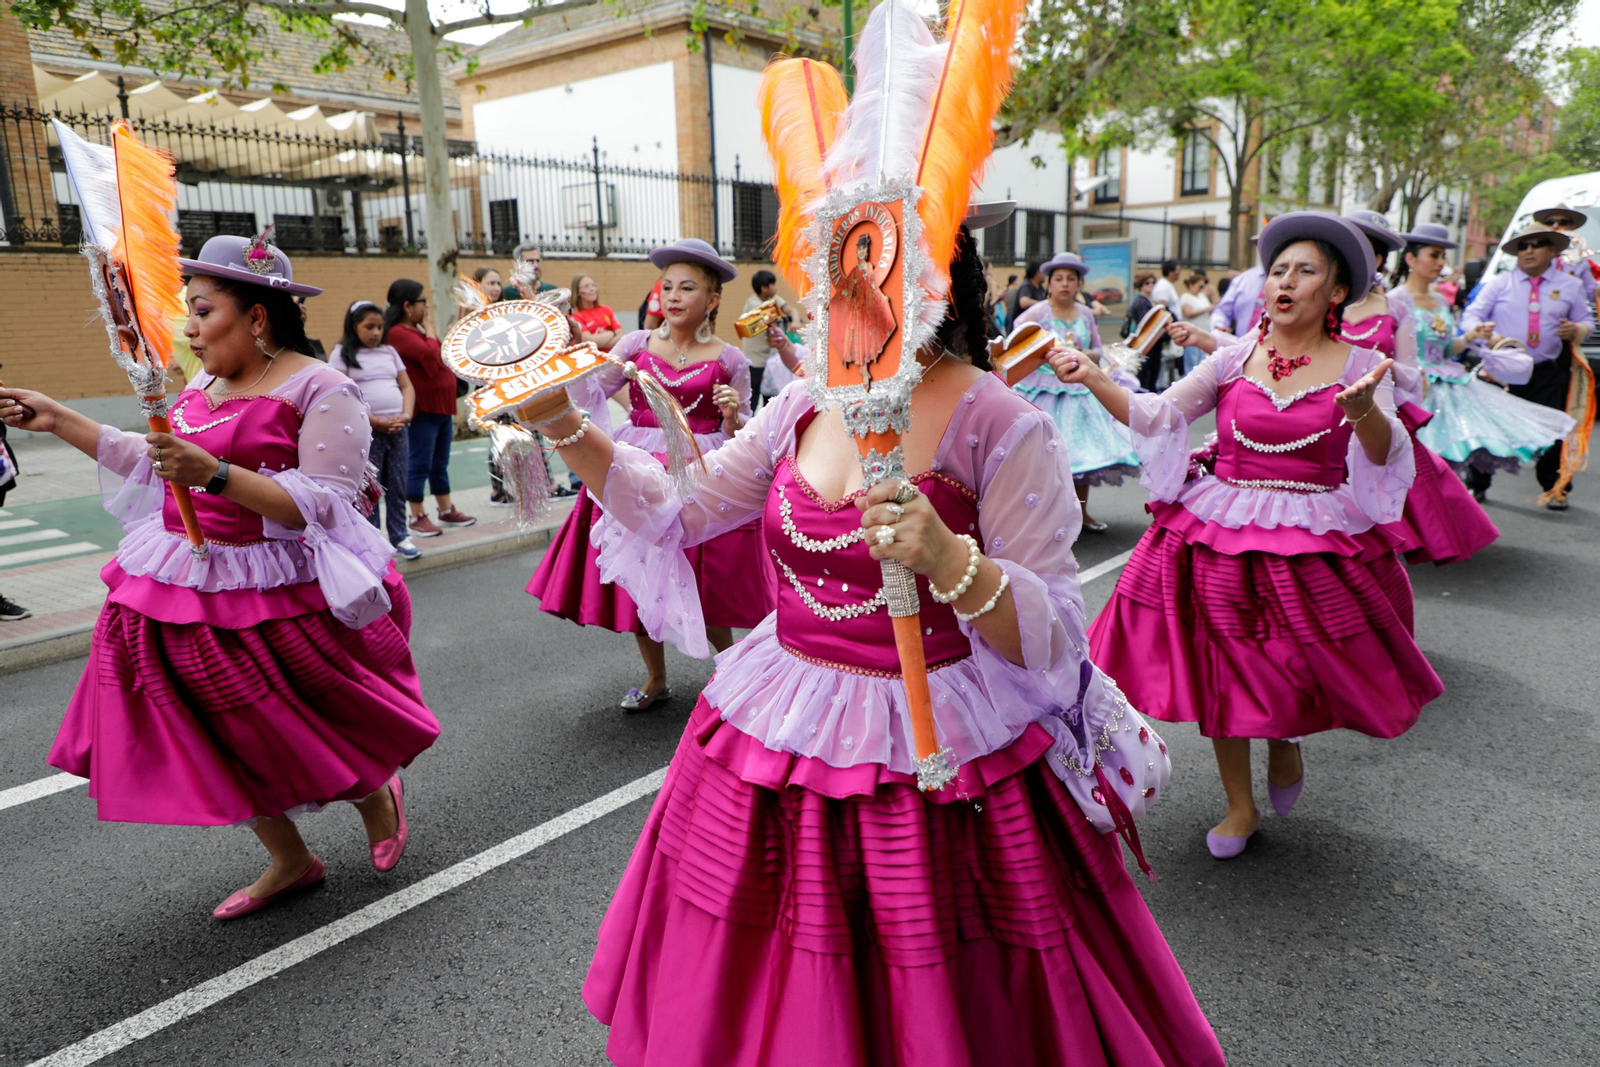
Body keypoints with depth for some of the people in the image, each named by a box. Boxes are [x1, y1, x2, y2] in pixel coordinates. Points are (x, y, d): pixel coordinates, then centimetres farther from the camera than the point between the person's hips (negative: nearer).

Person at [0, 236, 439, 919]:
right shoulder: (205, 387, 9)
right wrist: (57, 420, 18)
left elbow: (325, 503, -22)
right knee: (220, 738, 13)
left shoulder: (321, 391, -15)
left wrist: (216, 473, -30)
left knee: (306, 731, 7)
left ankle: (377, 795, 39)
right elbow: (152, 462, 21)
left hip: (280, 597, -8)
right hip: (190, 590, 8)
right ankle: (289, 861, 31)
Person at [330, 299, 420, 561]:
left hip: (397, 428, 4)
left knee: (398, 485, 7)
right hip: (366, 431, -4)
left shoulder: (389, 351, 16)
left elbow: (407, 386, 13)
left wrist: (406, 415, -6)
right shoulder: (342, 354, 1)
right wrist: (375, 421, -16)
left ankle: (399, 536, 17)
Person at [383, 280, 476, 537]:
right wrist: (429, 331, -13)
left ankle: (447, 511, 25)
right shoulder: (398, 333, -14)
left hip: (442, 406, 9)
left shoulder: (419, 330, 16)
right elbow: (429, 354, -25)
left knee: (440, 463, 16)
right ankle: (418, 517, 5)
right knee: (420, 464, -2)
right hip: (423, 409, -9)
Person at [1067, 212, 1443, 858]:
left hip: (1316, 539, -1)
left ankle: (1286, 741, 43)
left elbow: (1384, 458, -14)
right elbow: (1156, 417, 0)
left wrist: (1363, 411, -35)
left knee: (1296, 670, 5)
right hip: (1220, 531, 2)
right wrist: (1092, 378, -13)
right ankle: (1239, 804, 26)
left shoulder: (1360, 365, -1)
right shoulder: (1234, 358, 3)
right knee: (1220, 670, 6)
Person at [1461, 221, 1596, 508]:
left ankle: (1555, 489, 16)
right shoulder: (1500, 283, 7)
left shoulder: (1569, 286, 11)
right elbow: (1471, 315, 0)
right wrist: (1483, 334, -22)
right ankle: (1476, 484, 13)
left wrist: (1577, 330, -11)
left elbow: (1586, 320, 14)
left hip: (1548, 373, 1)